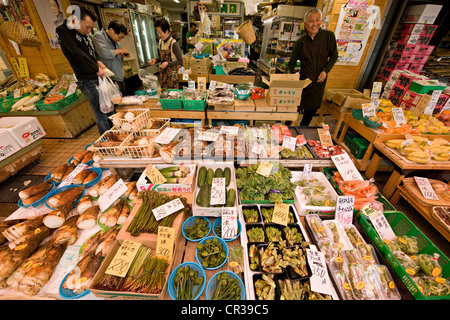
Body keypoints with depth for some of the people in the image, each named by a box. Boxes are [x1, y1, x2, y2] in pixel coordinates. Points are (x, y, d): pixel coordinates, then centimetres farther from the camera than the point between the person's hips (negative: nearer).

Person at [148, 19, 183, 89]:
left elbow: (180, 61, -13)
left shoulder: (173, 43, -14)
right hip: (162, 72, 7)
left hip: (172, 73, -6)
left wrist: (168, 63, -24)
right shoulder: (160, 42, 7)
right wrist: (155, 60, -1)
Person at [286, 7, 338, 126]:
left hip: (319, 81, 2)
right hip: (303, 80, -1)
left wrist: (325, 70, -10)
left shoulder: (329, 36, -5)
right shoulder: (300, 42, -4)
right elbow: (292, 63, -1)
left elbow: (334, 56, 5)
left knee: (312, 109, 12)